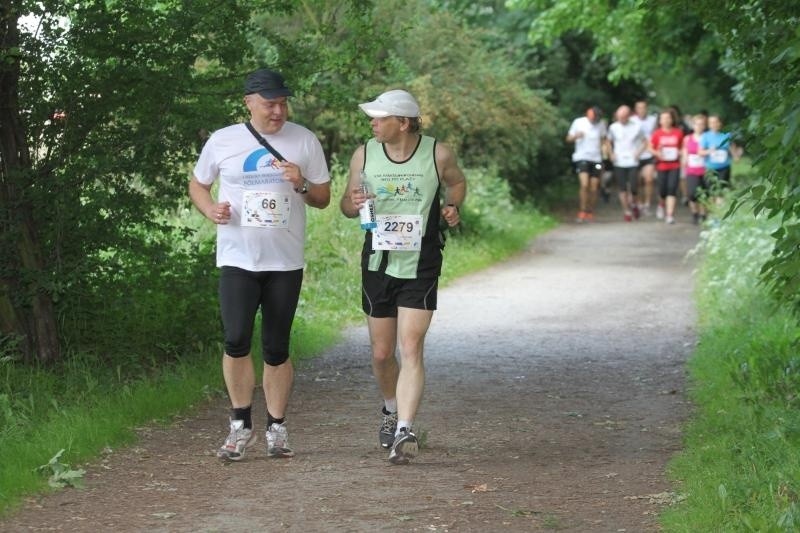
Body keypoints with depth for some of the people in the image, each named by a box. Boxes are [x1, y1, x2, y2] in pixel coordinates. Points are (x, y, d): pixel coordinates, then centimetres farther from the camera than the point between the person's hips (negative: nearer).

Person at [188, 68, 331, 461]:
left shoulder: (304, 141, 4)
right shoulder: (222, 141, 2)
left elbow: (324, 199, 9)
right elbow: (197, 184, 14)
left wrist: (301, 185, -12)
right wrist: (210, 209, -7)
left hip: (286, 261, 1)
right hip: (237, 259, -1)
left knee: (276, 348, 6)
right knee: (236, 340, -13)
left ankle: (276, 428, 17)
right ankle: (240, 425, 3)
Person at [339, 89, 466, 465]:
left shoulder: (438, 155, -7)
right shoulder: (364, 155, -2)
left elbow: (457, 182, 15)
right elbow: (346, 203, 8)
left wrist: (452, 207, -6)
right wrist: (353, 204, -16)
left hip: (420, 267, -3)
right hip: (378, 264, 3)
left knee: (410, 350, -15)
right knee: (382, 353, 11)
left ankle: (404, 431, -19)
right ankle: (390, 410, 40)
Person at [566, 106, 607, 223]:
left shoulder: (601, 125, 3)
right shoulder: (578, 122, -3)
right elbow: (568, 138, 2)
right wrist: (576, 136, -20)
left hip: (596, 159, 3)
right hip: (582, 157, -3)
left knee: (593, 188, 2)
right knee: (584, 184, -18)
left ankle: (590, 213, 14)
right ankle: (582, 212, -11)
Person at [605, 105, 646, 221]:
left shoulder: (636, 127, 0)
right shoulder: (613, 127, 3)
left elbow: (644, 142, 9)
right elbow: (608, 142, 15)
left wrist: (638, 152, -6)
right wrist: (611, 153, 0)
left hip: (632, 162, -1)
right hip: (619, 163, 1)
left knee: (633, 187, -8)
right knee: (623, 189, 1)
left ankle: (633, 203, 22)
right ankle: (626, 211, 12)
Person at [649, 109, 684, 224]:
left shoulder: (678, 133, 0)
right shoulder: (657, 134, -1)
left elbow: (683, 146, 13)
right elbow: (650, 148, 5)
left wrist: (680, 152, -6)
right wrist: (657, 153, -14)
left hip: (675, 166, -1)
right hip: (662, 165, 1)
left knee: (672, 189, -11)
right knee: (662, 190, 7)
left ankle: (670, 215, -12)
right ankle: (662, 206, 39)